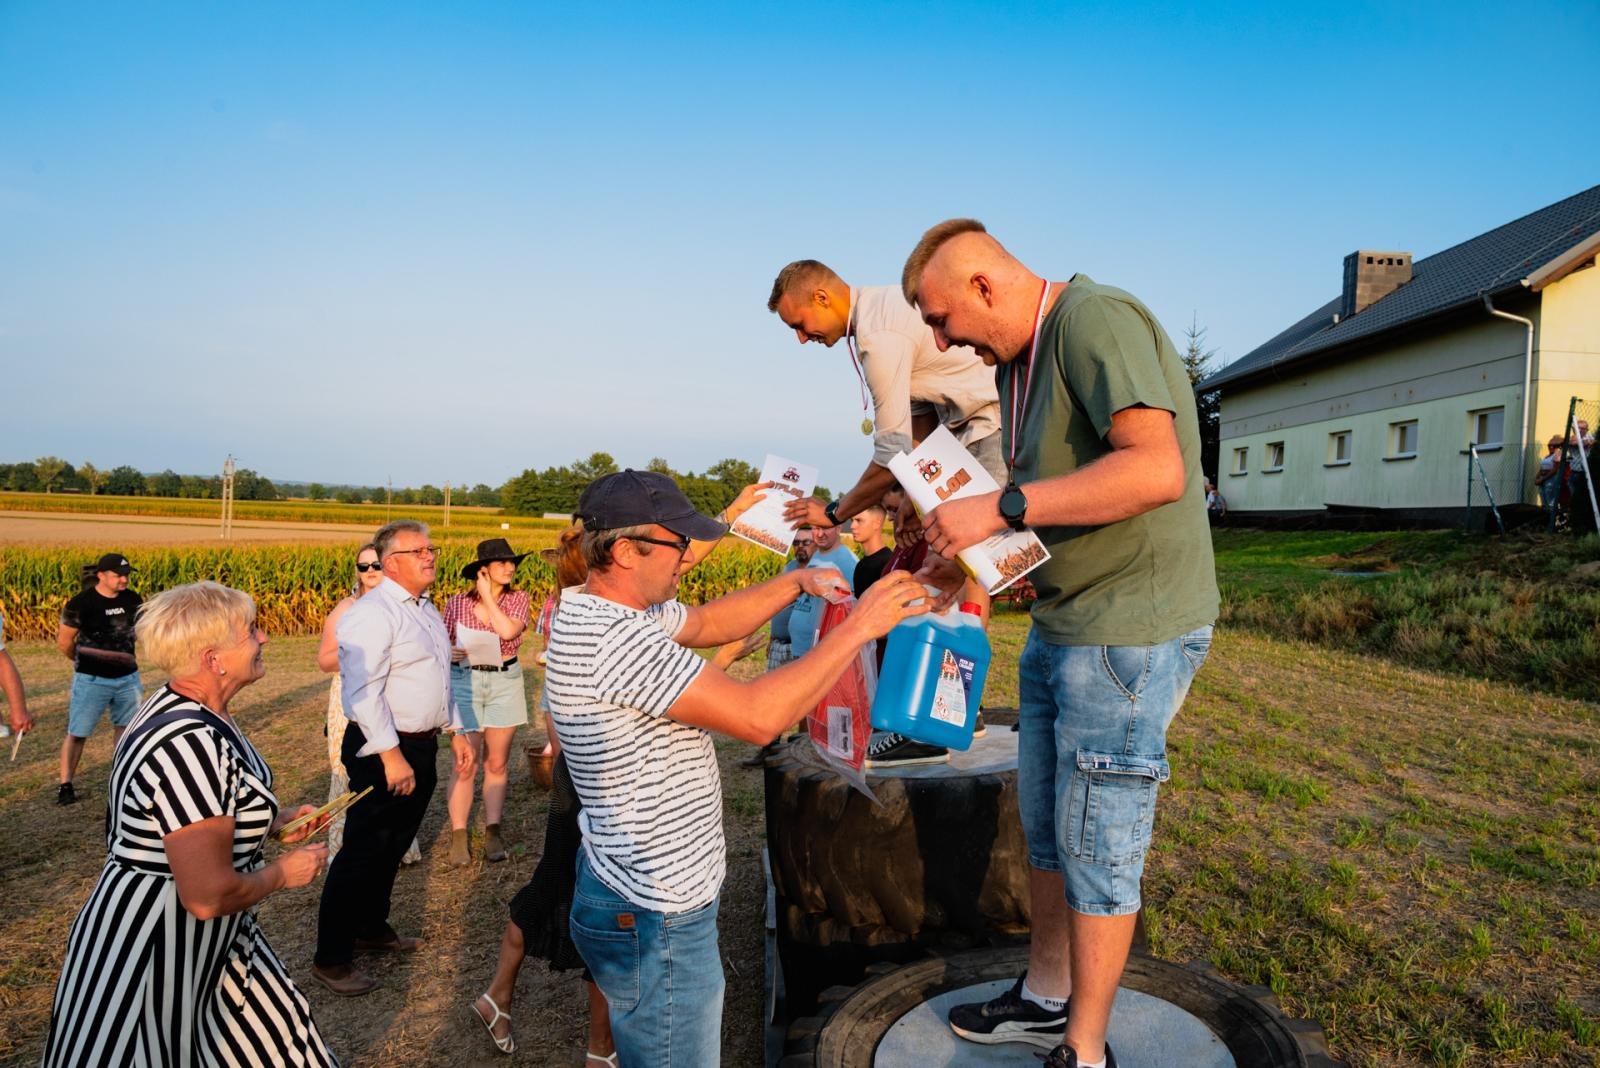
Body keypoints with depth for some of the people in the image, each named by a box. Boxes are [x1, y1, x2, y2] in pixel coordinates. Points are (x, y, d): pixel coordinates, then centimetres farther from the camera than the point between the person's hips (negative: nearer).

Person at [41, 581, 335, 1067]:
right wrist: (284, 872, -13)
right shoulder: (191, 744, -31)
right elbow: (208, 896, -30)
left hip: (199, 937, 10)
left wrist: (271, 823, 8)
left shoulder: (182, 709, 0)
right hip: (156, 949, -10)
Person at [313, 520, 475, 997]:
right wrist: (392, 756, -25)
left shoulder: (427, 611, 12)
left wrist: (456, 730, 17)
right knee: (364, 854, 0)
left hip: (420, 746, 9)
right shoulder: (373, 614, -17)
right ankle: (331, 958, 13)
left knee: (393, 848, 19)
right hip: (383, 749, -9)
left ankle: (372, 928, 36)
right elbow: (364, 692, -24)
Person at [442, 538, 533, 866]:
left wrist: (488, 596, -11)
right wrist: (450, 653, -16)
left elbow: (508, 631, -20)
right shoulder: (457, 602, -2)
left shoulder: (519, 599, -2)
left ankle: (492, 833, 19)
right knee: (465, 765, 0)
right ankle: (458, 836, 10)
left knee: (496, 764, 8)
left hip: (505, 682, 1)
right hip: (465, 682, -1)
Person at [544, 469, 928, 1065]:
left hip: (643, 897, 10)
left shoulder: (606, 611, 3)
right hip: (654, 923, -10)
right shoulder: (611, 637, -28)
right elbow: (757, 717, -31)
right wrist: (859, 626, -24)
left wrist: (796, 582, 1)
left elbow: (710, 624, 15)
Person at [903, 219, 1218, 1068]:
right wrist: (968, 562, 6)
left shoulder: (1095, 320, -17)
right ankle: (1045, 998, 39)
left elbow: (1154, 471, -31)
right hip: (1059, 625, 10)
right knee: (1046, 828, 19)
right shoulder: (1015, 362, 12)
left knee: (1095, 846, 3)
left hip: (1131, 632, -9)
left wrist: (999, 509, -29)